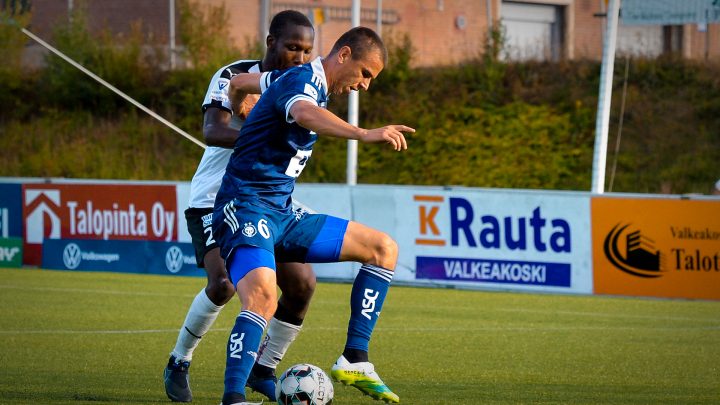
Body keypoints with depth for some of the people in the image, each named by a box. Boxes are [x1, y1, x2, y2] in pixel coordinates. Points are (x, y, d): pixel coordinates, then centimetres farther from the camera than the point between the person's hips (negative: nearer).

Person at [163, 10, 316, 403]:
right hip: (214, 202, -6)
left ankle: (263, 370, 11)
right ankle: (178, 364, -3)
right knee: (223, 282, -25)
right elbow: (212, 131, -31)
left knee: (302, 282, -9)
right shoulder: (233, 77, -14)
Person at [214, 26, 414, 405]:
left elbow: (238, 83, 33)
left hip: (283, 215, 10)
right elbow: (304, 113, -40)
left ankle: (354, 360, 6)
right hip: (245, 211, -10)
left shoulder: (309, 82, 16)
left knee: (383, 248, 9)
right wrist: (364, 134, -54)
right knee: (263, 295, -35)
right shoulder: (301, 80, -13)